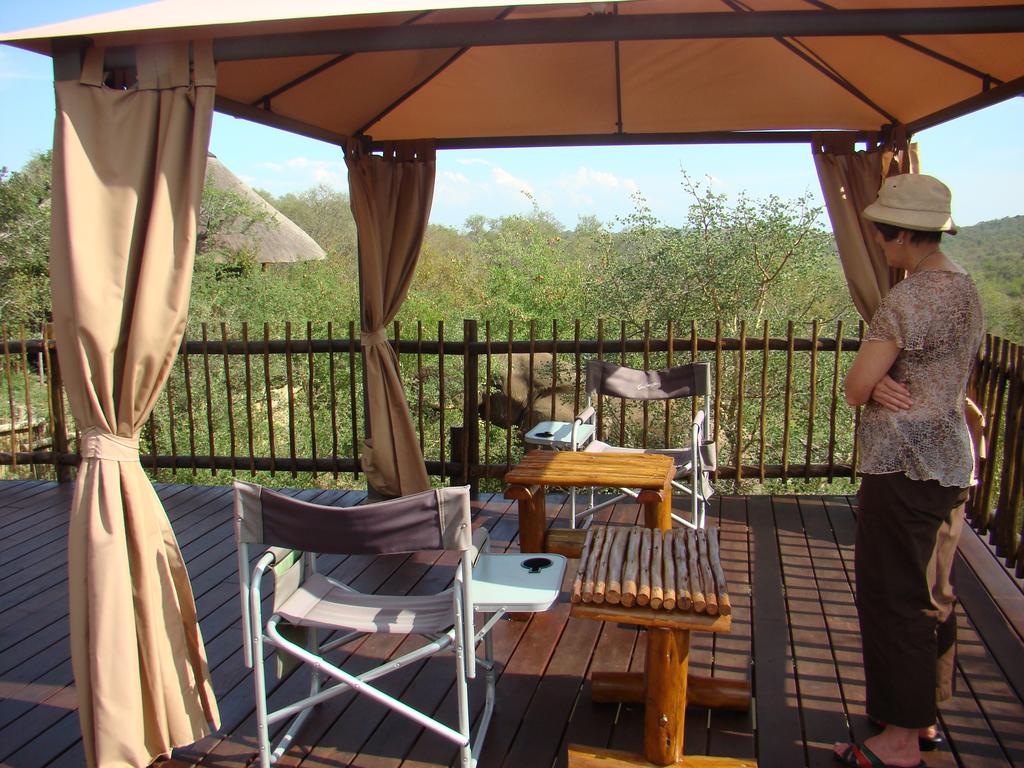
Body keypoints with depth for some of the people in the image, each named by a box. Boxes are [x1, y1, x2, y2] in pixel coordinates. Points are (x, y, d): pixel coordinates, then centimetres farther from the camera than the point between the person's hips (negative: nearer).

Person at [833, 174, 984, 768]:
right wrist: (887, 384, -7)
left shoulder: (910, 298, -19)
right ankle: (925, 718, 32)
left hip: (904, 469, -10)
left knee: (892, 598, 1)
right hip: (951, 464, 10)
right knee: (933, 596, 18)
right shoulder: (966, 288, 12)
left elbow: (855, 389, -19)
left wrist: (876, 385, 3)